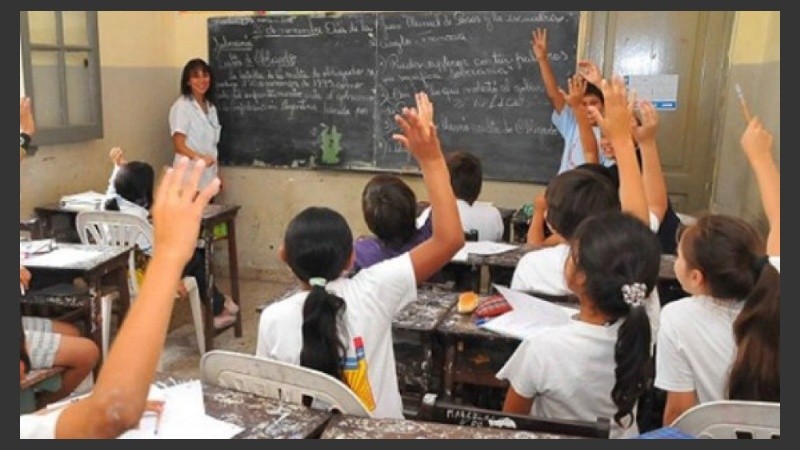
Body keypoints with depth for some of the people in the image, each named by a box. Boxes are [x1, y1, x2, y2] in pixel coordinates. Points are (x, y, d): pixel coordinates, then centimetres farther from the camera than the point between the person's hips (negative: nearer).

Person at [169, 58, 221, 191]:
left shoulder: (211, 107, 12)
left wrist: (217, 175, 14)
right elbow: (178, 146, -15)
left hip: (208, 178, 7)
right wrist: (199, 158, -32)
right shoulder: (181, 106, -10)